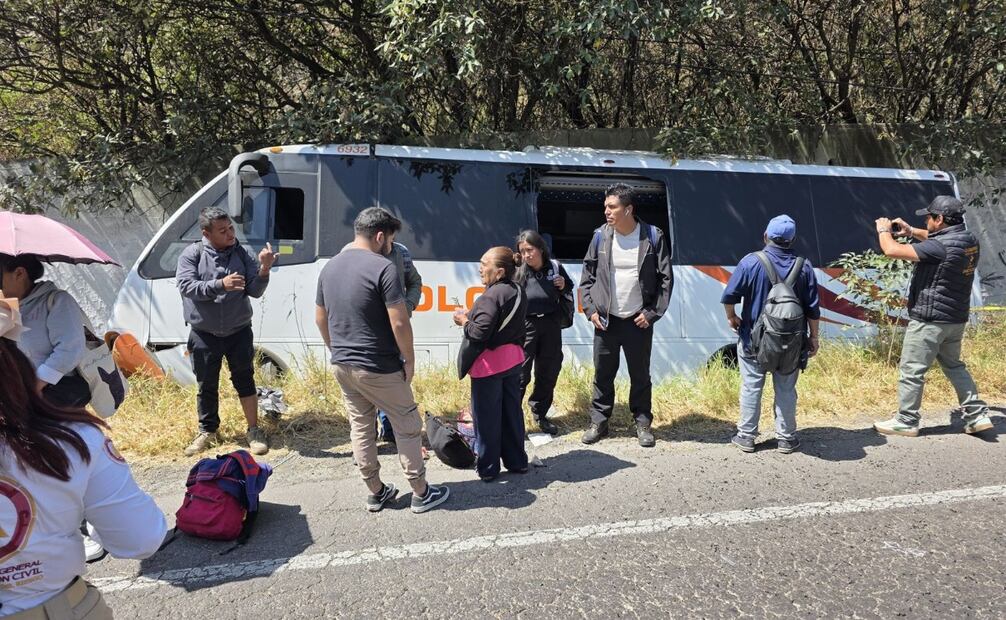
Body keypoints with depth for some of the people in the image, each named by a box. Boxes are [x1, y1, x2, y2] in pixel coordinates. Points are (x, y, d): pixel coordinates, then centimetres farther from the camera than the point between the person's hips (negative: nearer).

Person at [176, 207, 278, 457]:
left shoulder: (241, 253, -1)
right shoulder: (192, 254, -5)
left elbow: (255, 291, -5)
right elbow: (186, 286, -17)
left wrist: (264, 269, -23)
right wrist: (221, 284, -29)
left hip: (238, 331, 0)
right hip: (204, 334, 0)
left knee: (245, 381, 5)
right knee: (206, 386, 13)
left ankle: (254, 430, 18)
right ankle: (207, 430, 32)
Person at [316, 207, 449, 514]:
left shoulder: (329, 267, 6)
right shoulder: (383, 267, -17)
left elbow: (320, 318, 14)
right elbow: (399, 322, -21)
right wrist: (409, 360, -9)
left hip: (342, 365, 7)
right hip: (379, 368, -7)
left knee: (360, 427, 15)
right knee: (407, 427, 8)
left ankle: (376, 492, 26)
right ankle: (421, 492, 18)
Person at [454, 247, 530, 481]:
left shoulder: (491, 296, -21)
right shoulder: (518, 291, 7)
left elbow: (479, 332, -25)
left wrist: (464, 320, -6)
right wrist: (471, 316, 8)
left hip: (489, 363, -9)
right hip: (512, 359, 9)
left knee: (486, 416, 4)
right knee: (511, 410, 16)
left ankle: (487, 467, 16)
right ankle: (516, 461, 26)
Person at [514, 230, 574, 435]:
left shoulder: (555, 267, 1)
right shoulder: (518, 272, -7)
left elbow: (569, 293, 15)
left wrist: (564, 287, -4)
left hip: (551, 326, 4)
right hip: (525, 326, -3)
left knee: (548, 373, 14)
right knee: (520, 374, -6)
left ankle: (540, 415, 31)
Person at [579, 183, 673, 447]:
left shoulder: (653, 237, -6)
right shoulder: (600, 236, -1)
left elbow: (666, 278, -2)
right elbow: (587, 277, 7)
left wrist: (652, 313, -7)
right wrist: (590, 309, -1)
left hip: (638, 321, -1)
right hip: (605, 320, 2)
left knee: (640, 375, 10)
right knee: (603, 374, 9)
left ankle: (643, 423, 25)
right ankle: (599, 422, 23)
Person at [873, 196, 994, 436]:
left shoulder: (939, 247, -24)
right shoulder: (968, 239, 3)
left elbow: (892, 251, -24)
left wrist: (884, 230, -5)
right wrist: (910, 231, 16)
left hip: (929, 319, -9)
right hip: (956, 318, 9)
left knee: (912, 371, 2)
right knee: (953, 365, 23)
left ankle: (906, 422, 11)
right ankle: (978, 415, 23)